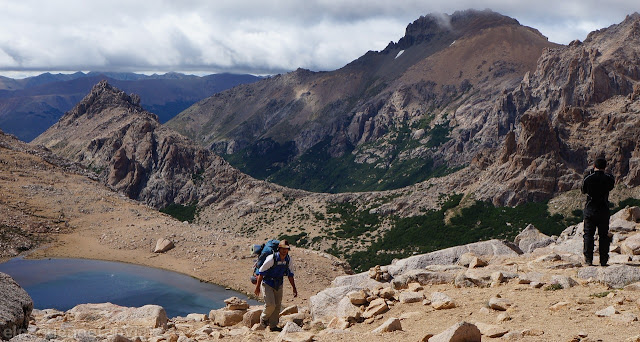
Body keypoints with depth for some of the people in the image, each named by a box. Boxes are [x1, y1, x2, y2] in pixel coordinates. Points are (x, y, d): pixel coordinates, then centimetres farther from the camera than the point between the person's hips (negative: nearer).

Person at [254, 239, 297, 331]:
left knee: (277, 306, 7)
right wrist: (257, 286, -14)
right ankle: (263, 319, 15)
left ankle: (273, 326, 21)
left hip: (279, 285, 6)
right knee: (270, 305, -14)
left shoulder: (288, 259, -8)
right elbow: (261, 272, -16)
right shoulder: (271, 258, -25)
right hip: (267, 283, -5)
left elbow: (290, 274, 5)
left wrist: (294, 288, 5)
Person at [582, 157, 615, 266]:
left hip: (590, 210, 0)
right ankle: (603, 260, 8)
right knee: (604, 236, 8)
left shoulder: (587, 178, -8)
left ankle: (588, 259, 1)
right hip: (604, 211, 1)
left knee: (588, 235, 5)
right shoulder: (608, 178, -7)